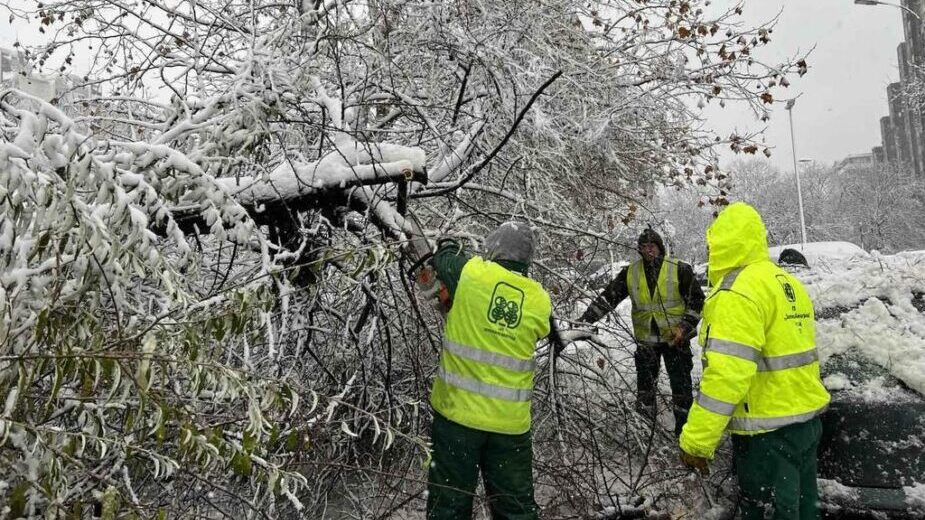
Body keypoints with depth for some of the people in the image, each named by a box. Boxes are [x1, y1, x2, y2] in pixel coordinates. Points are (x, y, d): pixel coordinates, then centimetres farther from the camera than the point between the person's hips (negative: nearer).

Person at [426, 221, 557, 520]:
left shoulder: (470, 272, -9)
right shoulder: (540, 300, -4)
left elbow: (444, 257, 10)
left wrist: (448, 246, 33)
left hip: (458, 410, -1)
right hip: (510, 421, 2)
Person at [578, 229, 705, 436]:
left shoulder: (680, 269, -9)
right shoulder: (630, 273, -3)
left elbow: (697, 300, -3)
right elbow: (608, 298, -3)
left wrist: (685, 327, -14)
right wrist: (585, 319, -11)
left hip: (676, 339, -2)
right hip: (645, 339, 2)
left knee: (681, 384, 5)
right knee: (645, 384, 11)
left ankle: (684, 424, 20)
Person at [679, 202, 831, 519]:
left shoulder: (736, 292, -19)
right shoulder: (788, 283, 12)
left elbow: (727, 374, -26)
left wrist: (696, 441, -22)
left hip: (769, 429, -9)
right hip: (808, 417, 9)